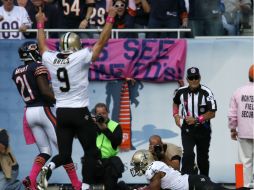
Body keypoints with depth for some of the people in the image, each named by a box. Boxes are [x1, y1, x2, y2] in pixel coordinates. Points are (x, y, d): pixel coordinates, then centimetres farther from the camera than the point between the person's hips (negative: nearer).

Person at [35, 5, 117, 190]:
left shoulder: (50, 59, 3)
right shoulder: (81, 57, -10)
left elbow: (42, 44, 23)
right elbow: (102, 41, -7)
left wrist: (40, 23, 37)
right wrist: (110, 18, 1)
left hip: (61, 112, 5)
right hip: (80, 112, -5)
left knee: (64, 154, 11)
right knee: (91, 152, 6)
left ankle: (49, 168, -20)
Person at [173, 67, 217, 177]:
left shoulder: (206, 93, -14)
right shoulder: (181, 92, -3)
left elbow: (212, 113, -14)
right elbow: (176, 102, 20)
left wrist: (196, 119, -22)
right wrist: (175, 115, 3)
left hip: (203, 130, -1)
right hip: (187, 129, 1)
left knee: (202, 157, 12)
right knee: (188, 154, -18)